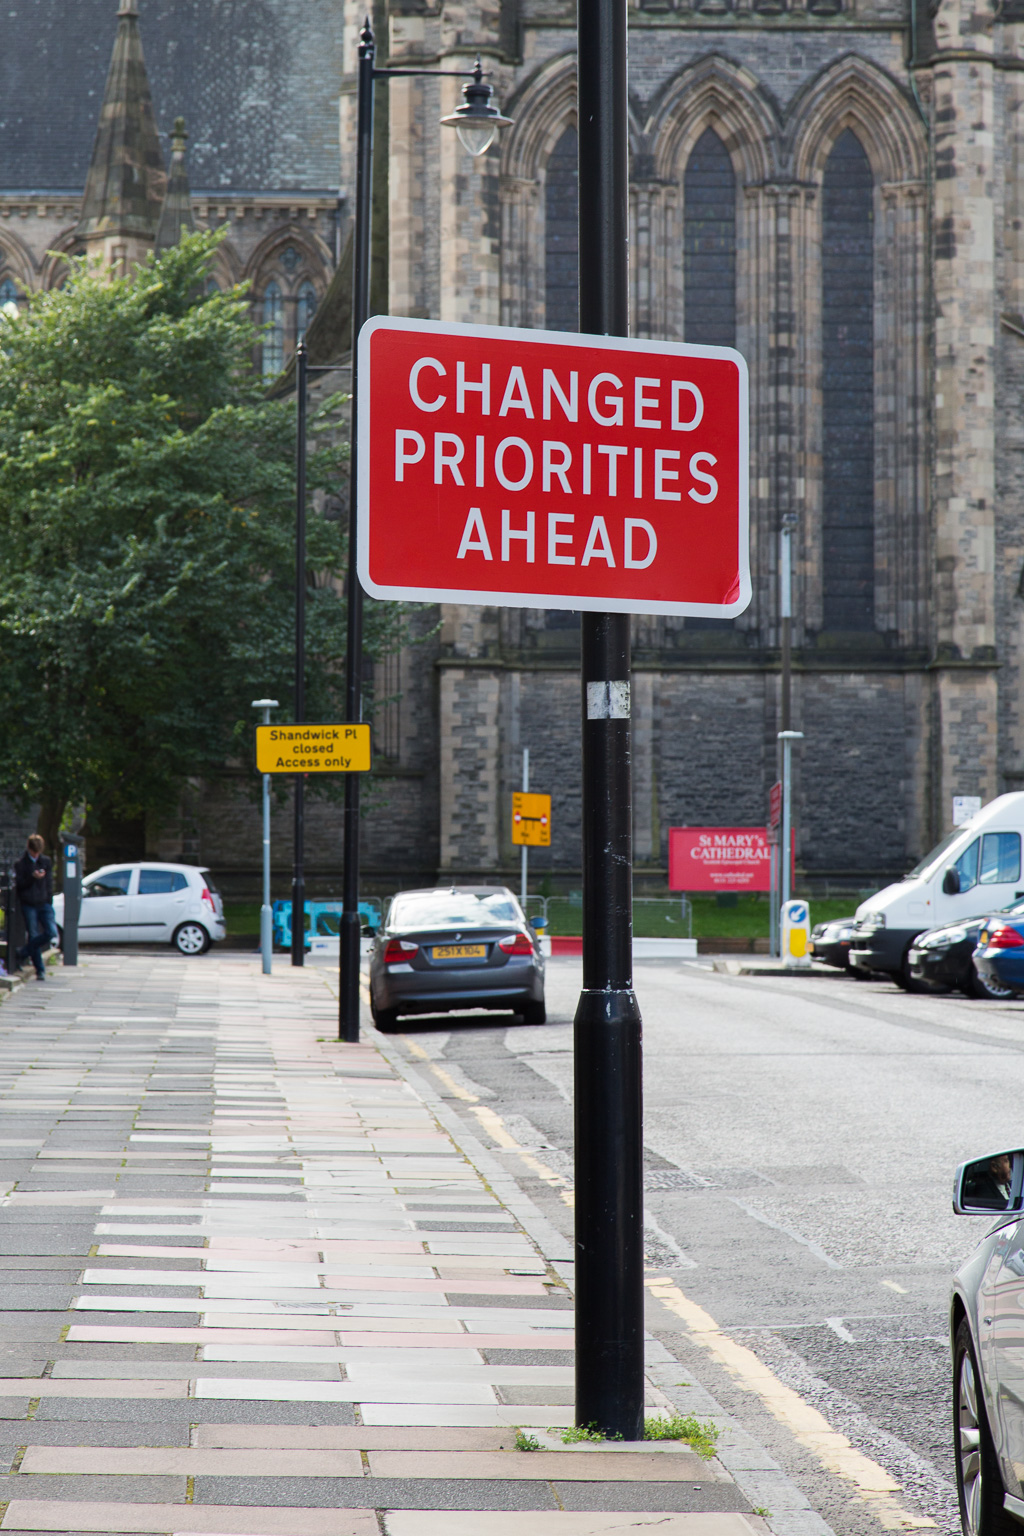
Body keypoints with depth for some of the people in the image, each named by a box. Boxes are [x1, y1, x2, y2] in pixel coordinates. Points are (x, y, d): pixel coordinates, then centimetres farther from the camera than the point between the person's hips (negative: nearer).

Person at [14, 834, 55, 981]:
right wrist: (32, 877, -20)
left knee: (51, 932, -11)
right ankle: (40, 970, 6)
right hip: (29, 905, -3)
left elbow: (49, 883, 14)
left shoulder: (46, 862, 10)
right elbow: (19, 885, -5)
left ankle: (24, 952, 7)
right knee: (33, 936, -2)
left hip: (44, 903, 3)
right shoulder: (21, 864, 0)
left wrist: (49, 901, 7)